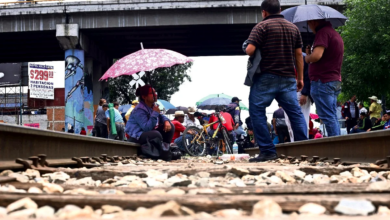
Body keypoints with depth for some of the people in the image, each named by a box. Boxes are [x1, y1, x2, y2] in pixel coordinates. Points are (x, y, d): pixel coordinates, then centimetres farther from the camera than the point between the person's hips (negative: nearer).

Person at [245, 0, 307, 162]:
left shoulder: (262, 26, -4)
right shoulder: (293, 28, 14)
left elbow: (250, 50, -15)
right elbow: (298, 54, 13)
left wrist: (249, 51, 9)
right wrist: (300, 78, 17)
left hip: (266, 77, -5)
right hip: (288, 78, 5)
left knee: (257, 111, 1)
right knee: (295, 112, 9)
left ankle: (267, 151, -4)